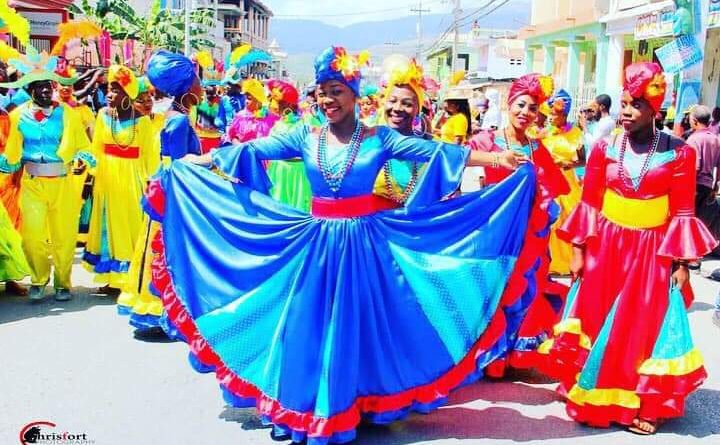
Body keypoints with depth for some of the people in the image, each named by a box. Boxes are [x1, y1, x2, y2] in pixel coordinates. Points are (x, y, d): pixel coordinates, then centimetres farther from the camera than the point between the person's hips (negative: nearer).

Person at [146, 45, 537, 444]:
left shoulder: (378, 137, -3)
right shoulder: (305, 137, 3)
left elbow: (435, 151, -9)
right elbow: (252, 150, 3)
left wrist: (496, 159, -16)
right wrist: (192, 162, 3)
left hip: (364, 240, -2)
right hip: (316, 240, 2)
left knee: (357, 322, 7)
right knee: (308, 324, 7)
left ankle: (356, 403, 25)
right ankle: (301, 408, 22)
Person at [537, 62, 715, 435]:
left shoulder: (678, 153, -4)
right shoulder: (605, 148, 0)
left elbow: (682, 212, -3)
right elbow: (589, 204, 3)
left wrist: (682, 263, -5)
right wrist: (578, 249, 0)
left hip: (652, 253, -1)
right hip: (605, 247, 2)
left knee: (643, 327, 4)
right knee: (597, 322, 7)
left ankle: (641, 405, 17)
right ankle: (592, 396, 24)